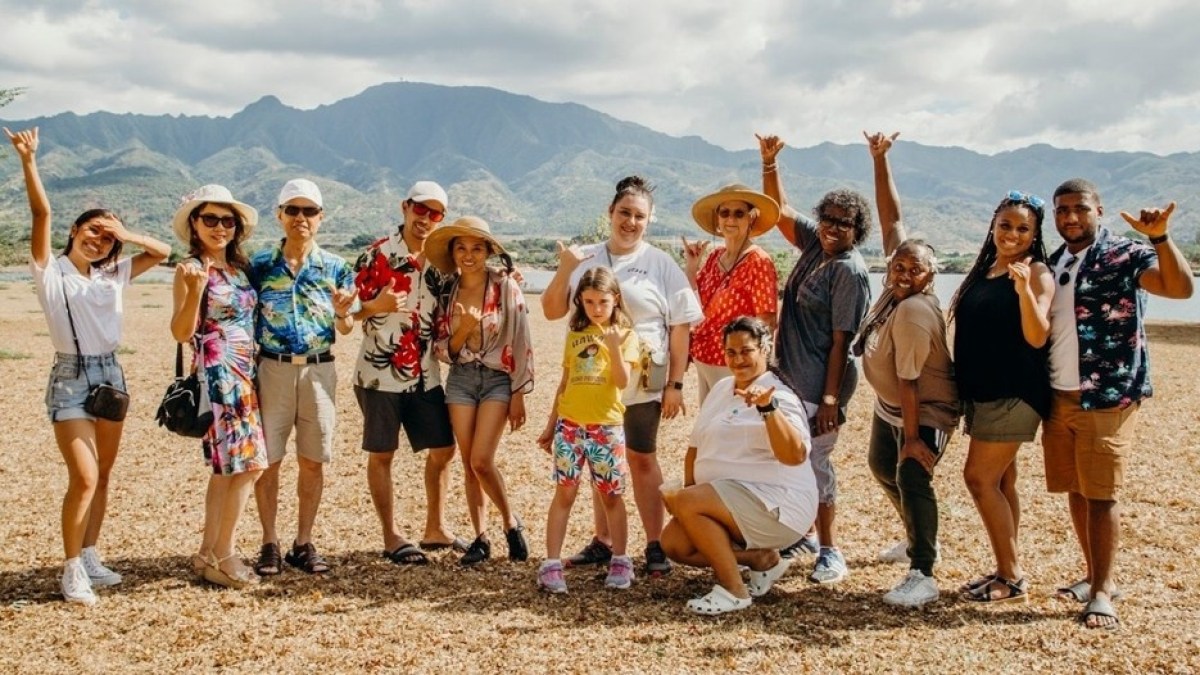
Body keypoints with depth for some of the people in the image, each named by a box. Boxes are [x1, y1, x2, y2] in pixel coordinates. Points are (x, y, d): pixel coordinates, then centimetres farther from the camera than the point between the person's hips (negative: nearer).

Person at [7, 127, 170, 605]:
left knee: (103, 475, 11)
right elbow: (41, 213, -15)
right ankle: (71, 569, 0)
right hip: (71, 378, -6)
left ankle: (90, 555, 22)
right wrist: (28, 161, -25)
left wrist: (124, 235, -2)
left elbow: (162, 252, 10)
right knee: (84, 479, -12)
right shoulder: (51, 271, -4)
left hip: (110, 374, 6)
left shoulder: (112, 275, 9)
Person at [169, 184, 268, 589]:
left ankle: (209, 554, 19)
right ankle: (223, 556, 0)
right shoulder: (190, 270, -7)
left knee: (227, 466, 11)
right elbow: (182, 332, -15)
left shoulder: (239, 267, 13)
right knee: (248, 463, -10)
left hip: (243, 376, 8)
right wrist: (195, 289, -26)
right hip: (217, 375, -8)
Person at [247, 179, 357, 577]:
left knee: (312, 461, 5)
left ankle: (304, 543, 17)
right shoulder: (260, 264, 3)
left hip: (319, 369, 1)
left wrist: (342, 313, -13)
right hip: (272, 368, -1)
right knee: (267, 459, 2)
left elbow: (345, 328, 9)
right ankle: (269, 544, 14)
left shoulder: (335, 268, 5)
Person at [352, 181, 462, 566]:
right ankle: (392, 539, 11)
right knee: (381, 454, 2)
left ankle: (435, 530, 24)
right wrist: (376, 306, -27)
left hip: (425, 374, 6)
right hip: (380, 372, -6)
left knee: (442, 448, 9)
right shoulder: (377, 255, -8)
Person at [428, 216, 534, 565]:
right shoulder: (447, 292, 4)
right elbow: (443, 349, 4)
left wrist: (518, 395, -9)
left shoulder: (506, 286, -7)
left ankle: (511, 522, 10)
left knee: (481, 460, -13)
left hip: (498, 379, -4)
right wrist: (463, 329, -16)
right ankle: (480, 538, 16)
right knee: (468, 464, 5)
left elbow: (521, 343, -7)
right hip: (460, 378, 4)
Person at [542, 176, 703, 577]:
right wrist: (564, 270, -11)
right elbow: (551, 311, 6)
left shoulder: (661, 265, -3)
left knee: (641, 459, 4)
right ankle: (602, 542, 23)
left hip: (642, 382, -3)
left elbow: (680, 327, -5)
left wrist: (675, 384, -9)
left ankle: (655, 547, 11)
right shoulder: (584, 260, 6)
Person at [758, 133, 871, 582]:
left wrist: (830, 398, -19)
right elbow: (780, 210, 18)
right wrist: (769, 163, 7)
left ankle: (831, 553, 6)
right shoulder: (814, 243, 7)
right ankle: (800, 534, 31)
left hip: (820, 386, -8)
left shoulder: (849, 271, -15)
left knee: (815, 462, -5)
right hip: (791, 379, 8)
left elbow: (841, 340, -18)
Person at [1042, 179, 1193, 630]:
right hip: (1059, 398, 6)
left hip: (1108, 397, -6)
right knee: (1075, 491, 12)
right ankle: (1095, 576, 25)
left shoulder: (1124, 255, -6)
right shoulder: (1053, 264, 13)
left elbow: (1181, 287, -22)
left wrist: (1161, 238, -33)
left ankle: (1102, 591, 5)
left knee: (1100, 494, -4)